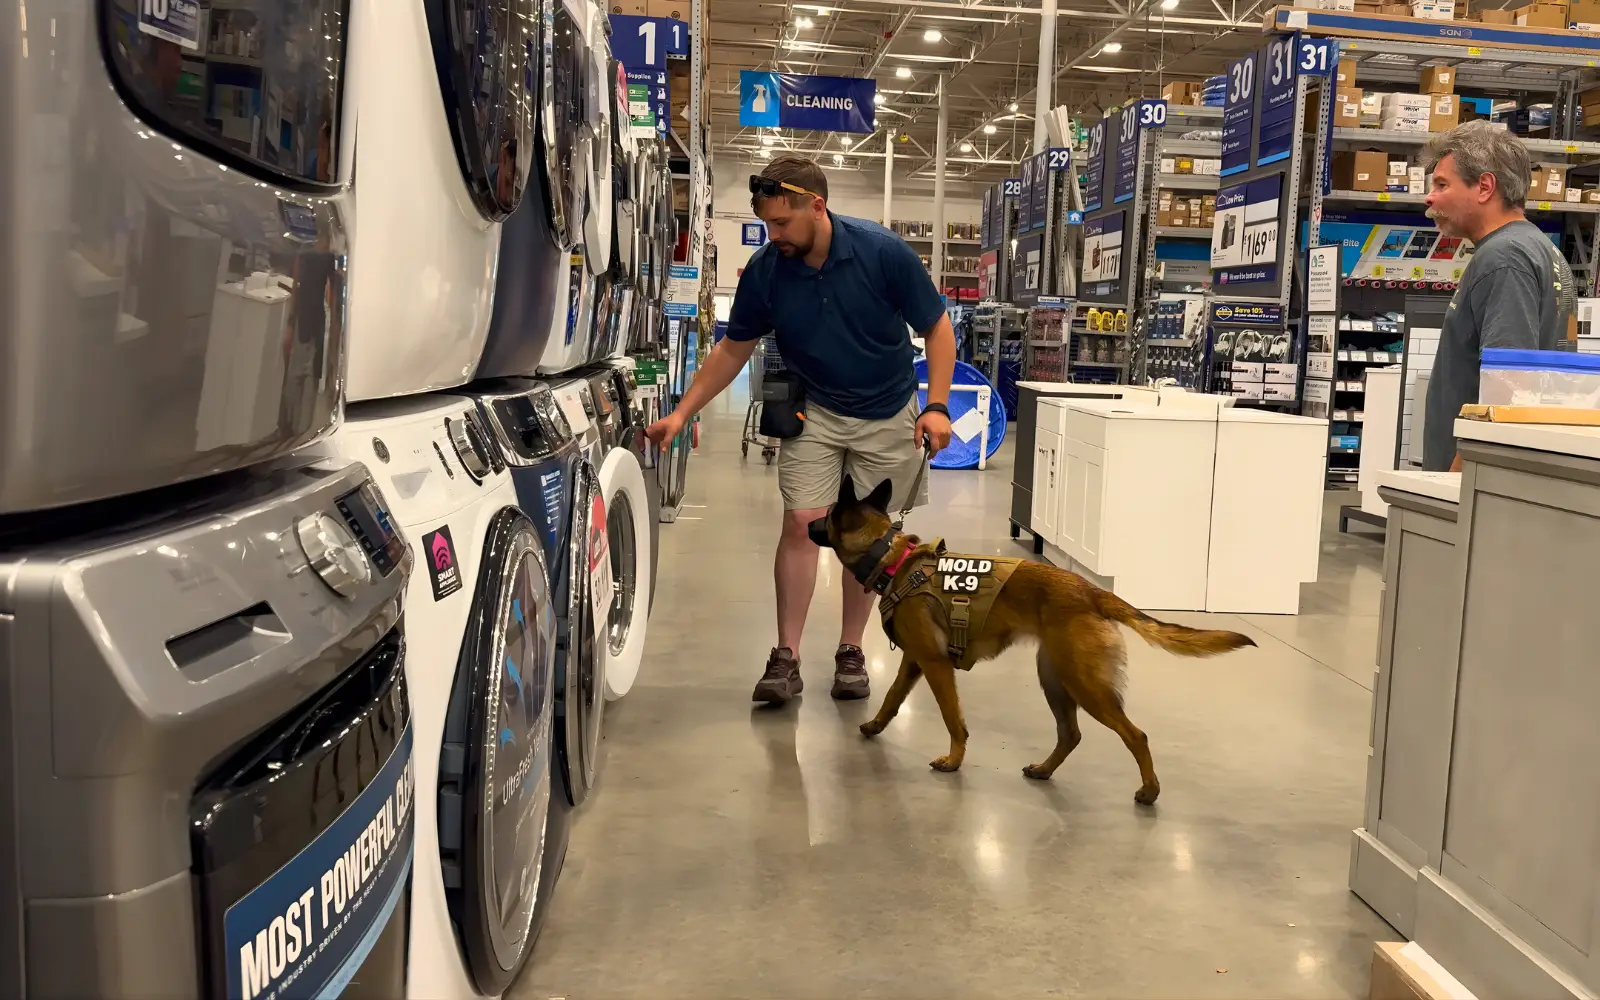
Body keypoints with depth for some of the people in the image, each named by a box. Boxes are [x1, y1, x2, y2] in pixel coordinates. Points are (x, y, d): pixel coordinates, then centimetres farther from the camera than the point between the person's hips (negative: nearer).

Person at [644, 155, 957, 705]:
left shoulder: (884, 252, -21)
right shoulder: (765, 271, -14)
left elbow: (937, 329, -11)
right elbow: (733, 350, -2)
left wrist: (936, 406, -21)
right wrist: (682, 413, -7)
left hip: (887, 416, -1)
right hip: (814, 413, 1)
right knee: (801, 523, -8)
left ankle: (850, 651, 18)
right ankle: (786, 657, -1)